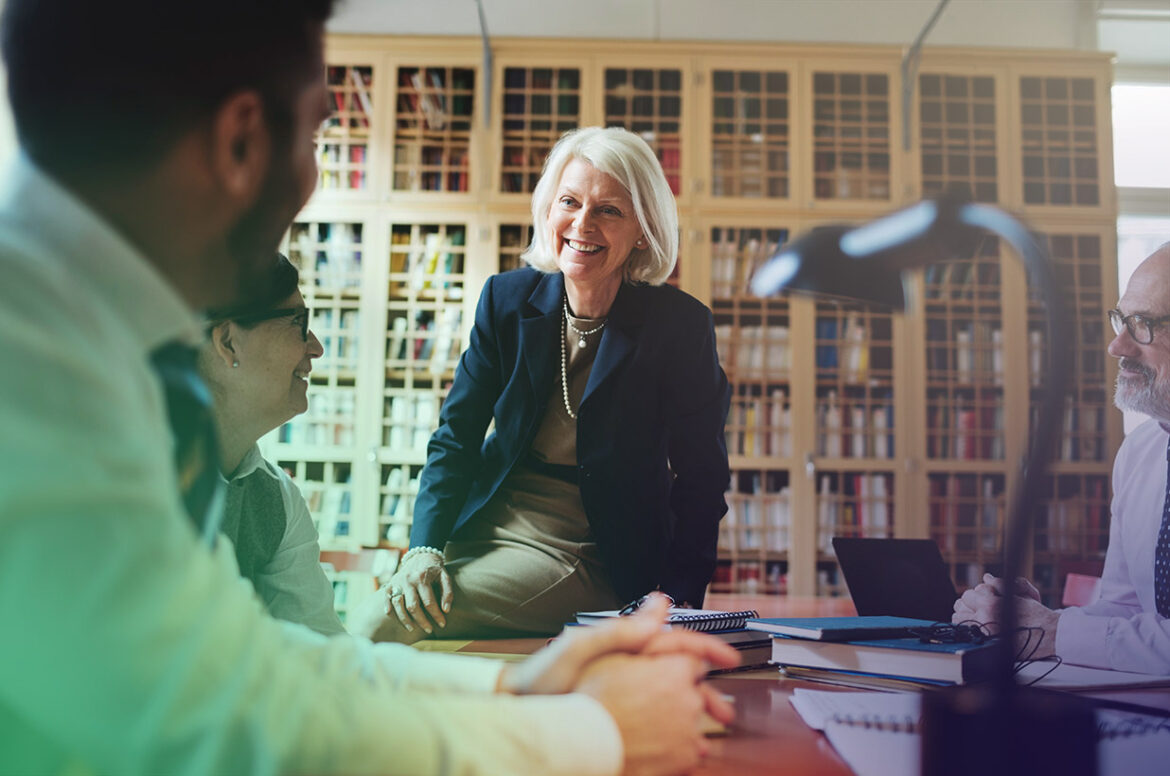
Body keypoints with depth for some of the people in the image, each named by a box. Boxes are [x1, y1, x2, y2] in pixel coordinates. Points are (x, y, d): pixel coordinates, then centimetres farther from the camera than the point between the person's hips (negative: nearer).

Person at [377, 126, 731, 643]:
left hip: (585, 557, -4)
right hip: (483, 529, 4)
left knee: (382, 625, -21)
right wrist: (425, 548, -13)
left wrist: (677, 600, -13)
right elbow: (456, 434, 1)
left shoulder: (681, 325, -11)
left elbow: (701, 475, -4)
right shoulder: (507, 299, 0)